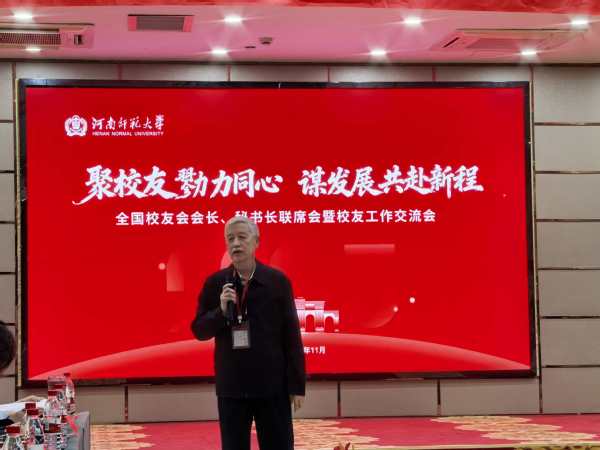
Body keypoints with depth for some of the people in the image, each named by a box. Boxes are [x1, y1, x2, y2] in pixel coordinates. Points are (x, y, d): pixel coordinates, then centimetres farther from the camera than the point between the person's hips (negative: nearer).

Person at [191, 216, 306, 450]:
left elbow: (291, 336, -1)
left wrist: (297, 384, -3)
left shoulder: (277, 281, -2)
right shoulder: (214, 283, 2)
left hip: (272, 385, -1)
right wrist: (221, 310, -16)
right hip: (230, 386, 1)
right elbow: (199, 330, 4)